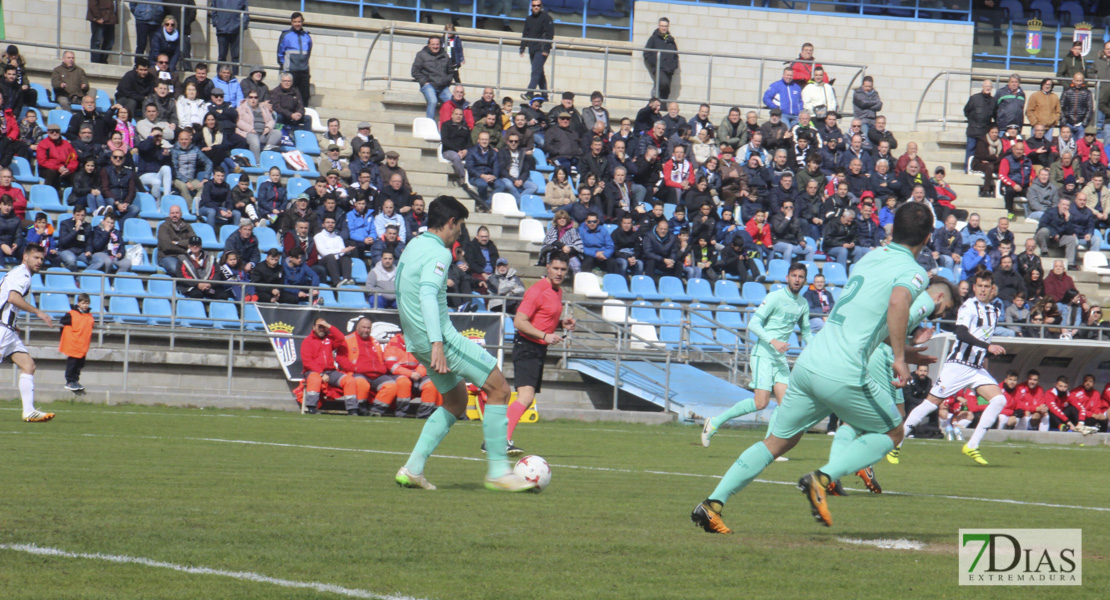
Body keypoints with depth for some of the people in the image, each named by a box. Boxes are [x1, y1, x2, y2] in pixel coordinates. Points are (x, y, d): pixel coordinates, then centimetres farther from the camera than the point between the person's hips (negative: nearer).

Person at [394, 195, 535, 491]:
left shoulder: (413, 246, 15)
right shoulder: (438, 253, -14)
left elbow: (402, 294, 26)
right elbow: (427, 295, -29)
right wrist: (437, 343, -36)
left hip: (416, 342, 10)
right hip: (441, 337, -10)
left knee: (457, 401, 22)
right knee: (499, 389, -3)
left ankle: (413, 469, 13)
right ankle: (498, 471, -4)